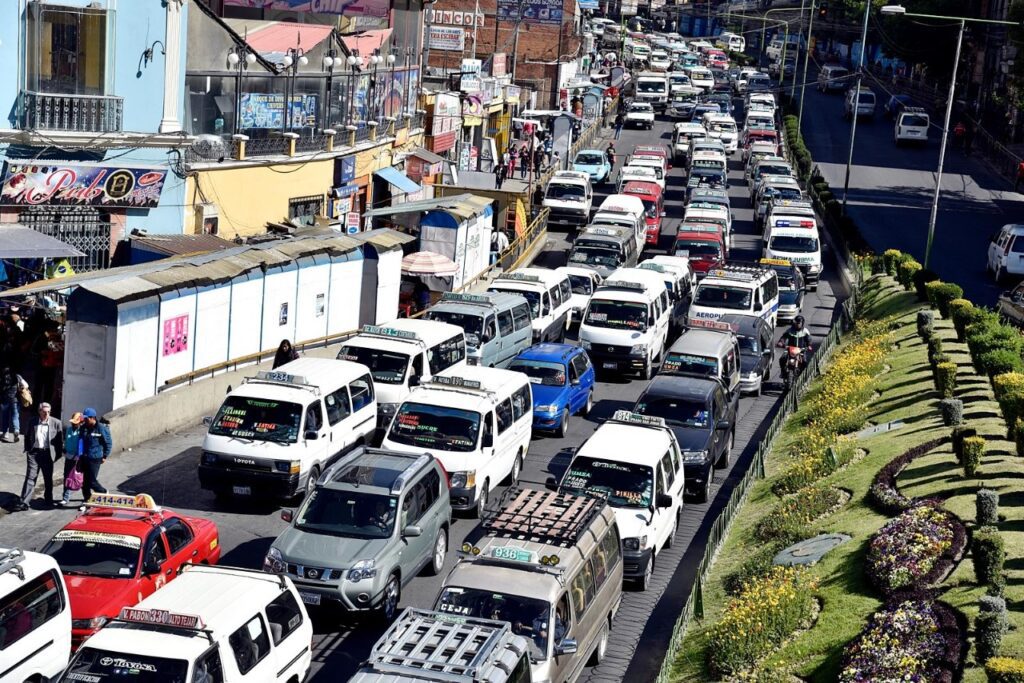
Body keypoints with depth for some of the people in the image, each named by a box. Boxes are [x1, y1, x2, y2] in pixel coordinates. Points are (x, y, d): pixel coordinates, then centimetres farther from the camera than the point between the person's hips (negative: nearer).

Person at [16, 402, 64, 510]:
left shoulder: (56, 423, -1)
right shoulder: (32, 421, 4)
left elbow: (60, 439, 4)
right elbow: (27, 436, 13)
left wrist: (58, 453, 1)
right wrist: (27, 449, 6)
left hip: (48, 454, 0)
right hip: (34, 453, 0)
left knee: (48, 479, 12)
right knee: (30, 477, -5)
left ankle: (48, 499, 30)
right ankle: (24, 502, -8)